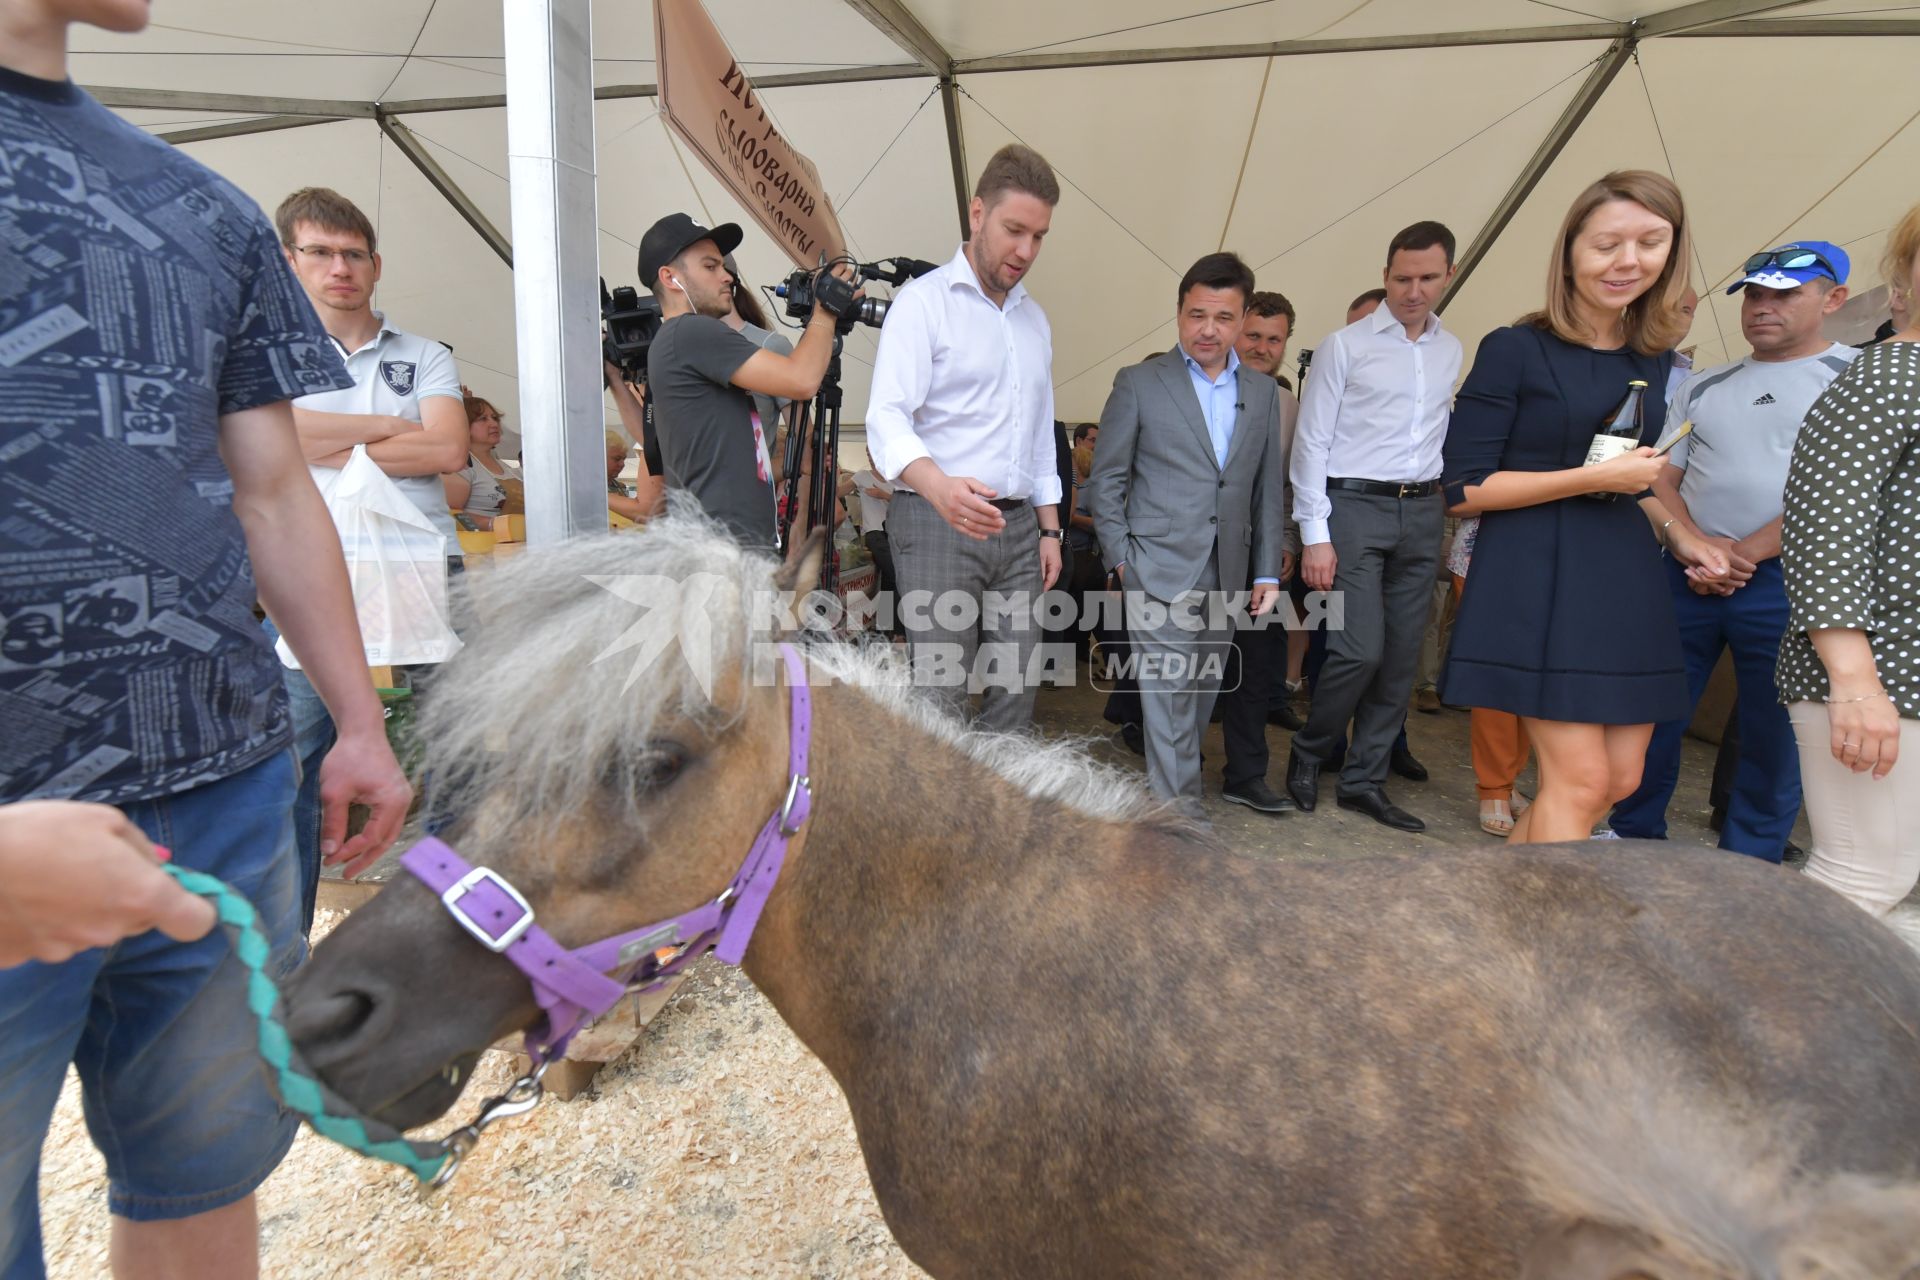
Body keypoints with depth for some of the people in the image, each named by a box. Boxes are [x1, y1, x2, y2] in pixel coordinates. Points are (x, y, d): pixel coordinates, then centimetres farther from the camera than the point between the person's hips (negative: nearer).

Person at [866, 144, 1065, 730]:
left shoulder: (1034, 317, 18)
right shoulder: (924, 301, -5)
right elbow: (887, 416, -18)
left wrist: (1049, 528, 16)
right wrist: (939, 485, -38)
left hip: (1018, 527, 7)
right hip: (937, 526, -6)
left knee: (1015, 693, 7)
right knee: (940, 698, -7)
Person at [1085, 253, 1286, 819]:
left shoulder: (1263, 391, 12)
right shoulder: (1139, 384, 0)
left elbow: (1267, 489, 14)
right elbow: (1105, 480, 1)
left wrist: (1268, 571, 10)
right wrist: (1122, 558, -5)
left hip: (1225, 575, 5)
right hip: (1160, 568, -4)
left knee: (1201, 694, 12)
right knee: (1169, 698, -6)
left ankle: (1169, 786, 27)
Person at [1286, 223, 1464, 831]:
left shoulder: (1452, 352, 13)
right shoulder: (1345, 345, -2)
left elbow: (1448, 437, 16)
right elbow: (1311, 441, -5)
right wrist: (1314, 535, -11)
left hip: (1422, 512, 5)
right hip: (1354, 507, -5)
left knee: (1401, 656, 5)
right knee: (1361, 649, -12)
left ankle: (1364, 781, 17)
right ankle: (1308, 753, 13)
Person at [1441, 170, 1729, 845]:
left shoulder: (1649, 360, 13)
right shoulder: (1515, 350, -7)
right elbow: (1464, 489, -11)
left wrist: (1675, 534, 10)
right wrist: (1594, 478, -15)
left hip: (1626, 579, 8)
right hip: (1538, 578, -7)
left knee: (1621, 778, 9)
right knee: (1581, 780, -8)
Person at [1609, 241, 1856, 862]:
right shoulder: (1701, 387, 15)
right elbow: (1660, 480, 10)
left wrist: (1746, 552, -14)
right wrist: (1698, 545, -8)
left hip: (1782, 583, -3)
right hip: (1686, 576, 4)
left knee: (1772, 737, 5)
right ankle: (1635, 841, 23)